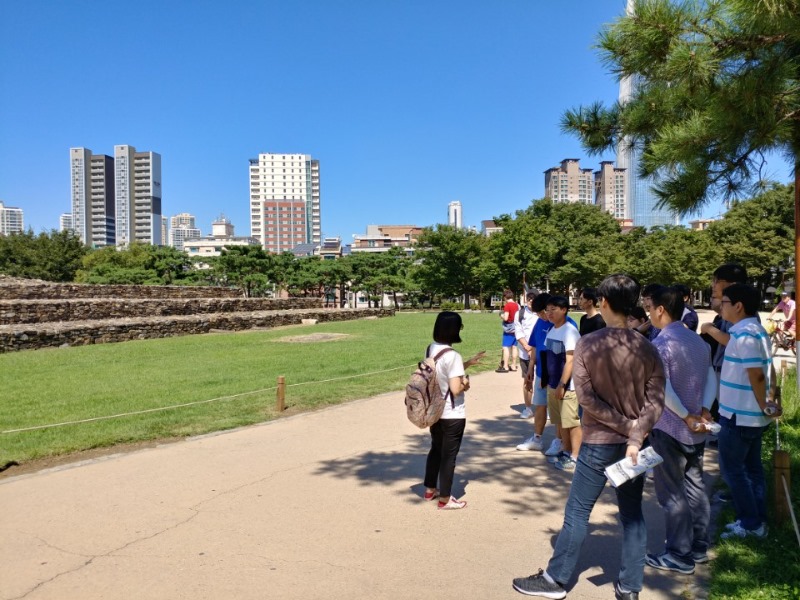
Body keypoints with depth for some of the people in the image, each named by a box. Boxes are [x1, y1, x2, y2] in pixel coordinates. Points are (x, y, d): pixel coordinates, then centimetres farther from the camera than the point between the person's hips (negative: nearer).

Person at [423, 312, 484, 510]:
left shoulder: (430, 349, 1)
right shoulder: (452, 356, -24)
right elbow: (455, 389, -27)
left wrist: (468, 363, 13)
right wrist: (465, 383, -6)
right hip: (452, 415, -8)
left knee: (435, 449, 23)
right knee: (448, 456, 6)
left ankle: (430, 490, 37)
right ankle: (445, 499, 19)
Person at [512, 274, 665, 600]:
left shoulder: (587, 344, -13)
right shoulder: (647, 348, -4)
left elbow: (586, 397, -17)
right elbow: (655, 401, -10)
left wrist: (623, 424, -10)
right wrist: (634, 437, -15)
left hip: (598, 442, -3)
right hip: (632, 443, 3)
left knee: (577, 511, 7)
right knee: (632, 515, 14)